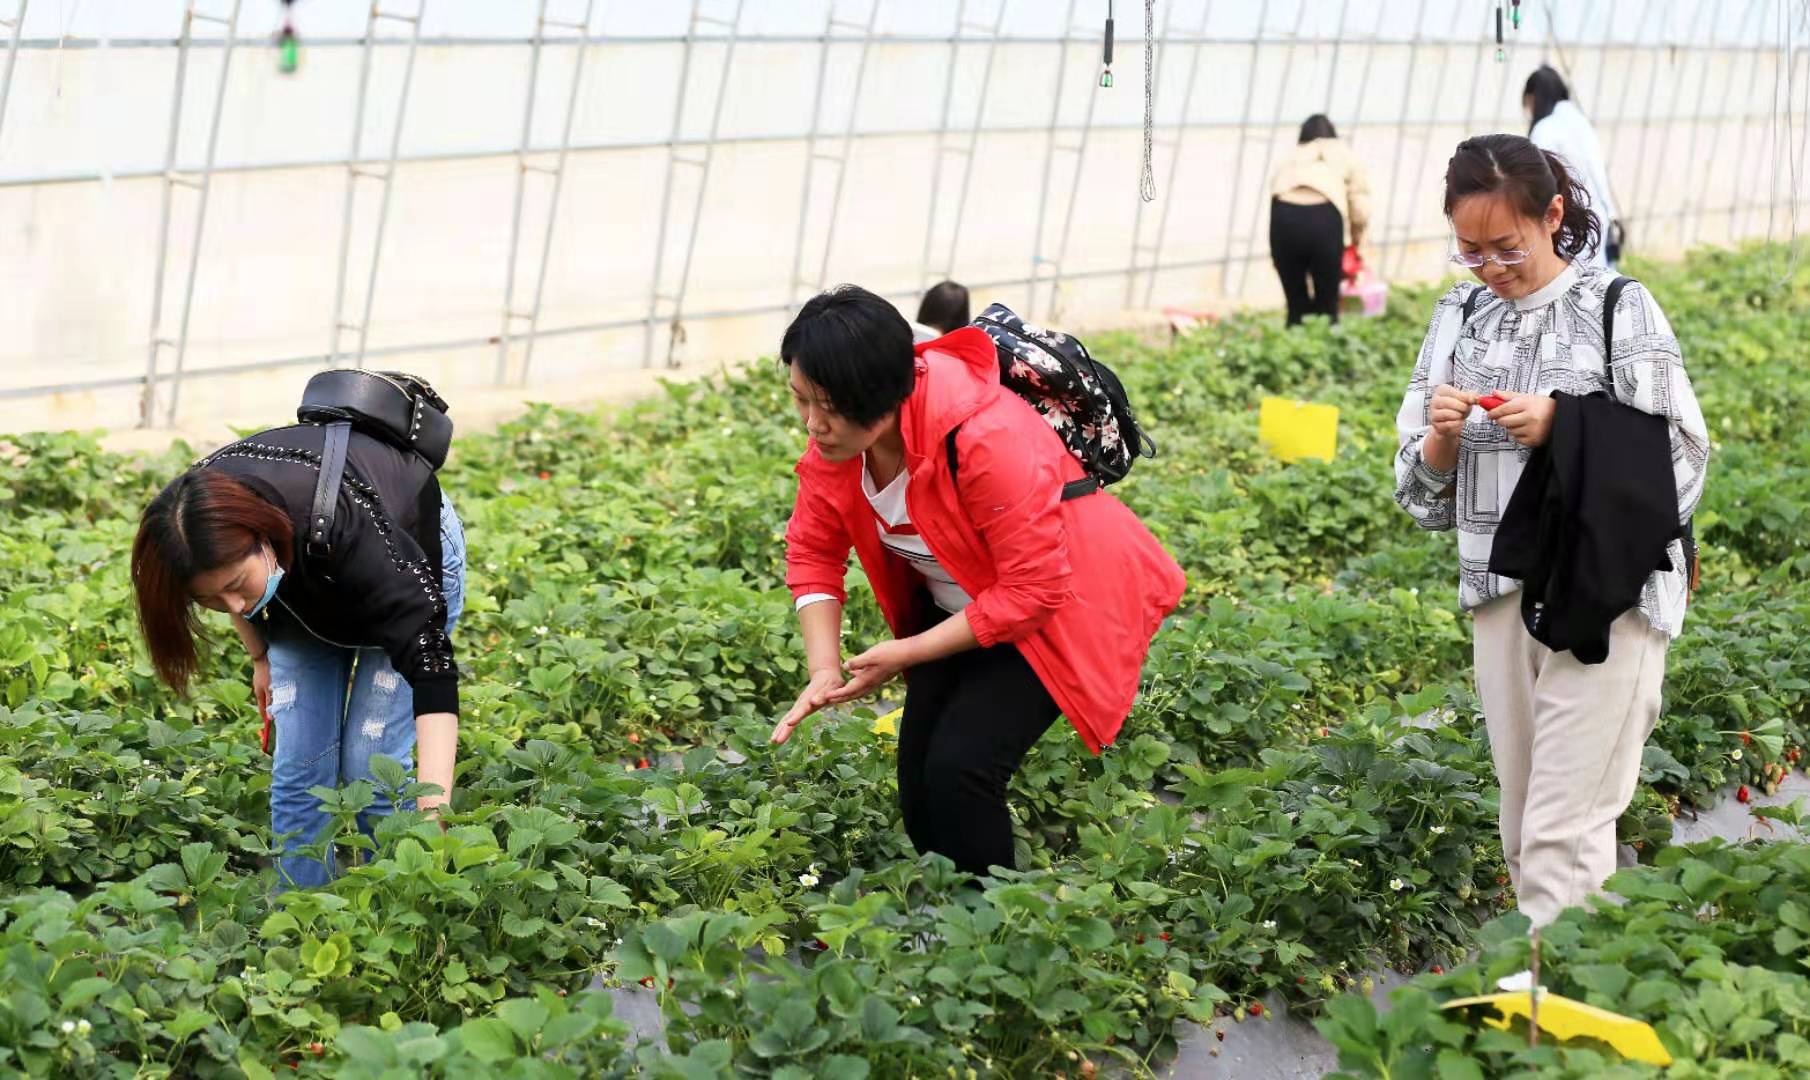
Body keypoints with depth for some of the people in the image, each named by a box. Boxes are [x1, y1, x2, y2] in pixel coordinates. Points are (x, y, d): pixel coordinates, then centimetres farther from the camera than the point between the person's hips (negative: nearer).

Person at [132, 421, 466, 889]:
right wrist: (261, 658, 9)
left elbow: (429, 660, -50)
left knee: (370, 765, -11)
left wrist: (433, 808, -59)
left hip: (412, 558, -4)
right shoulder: (204, 517, -32)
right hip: (306, 588, 4)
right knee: (299, 766, -4)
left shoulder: (345, 528, -47)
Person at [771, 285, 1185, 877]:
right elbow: (813, 550, -4)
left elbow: (1035, 590, -31)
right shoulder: (835, 437, -15)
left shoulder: (986, 442, -36)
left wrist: (909, 653, -27)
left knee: (959, 768, -21)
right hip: (955, 602, 7)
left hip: (1064, 602, -7)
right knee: (918, 777, 0)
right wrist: (824, 670, -18)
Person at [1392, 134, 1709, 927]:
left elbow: (1680, 464, -4)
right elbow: (1422, 494, 14)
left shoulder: (1619, 310, -4)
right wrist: (1441, 436, -8)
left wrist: (1563, 427, -16)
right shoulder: (1460, 319, 9)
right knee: (1524, 831, 9)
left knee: (1564, 831, -9)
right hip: (1502, 593, 5)